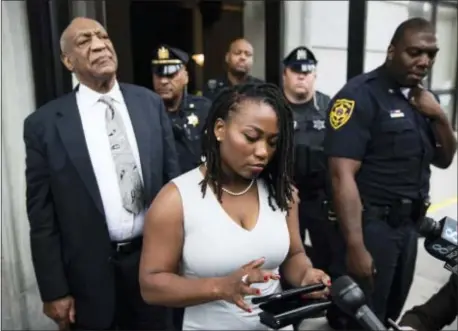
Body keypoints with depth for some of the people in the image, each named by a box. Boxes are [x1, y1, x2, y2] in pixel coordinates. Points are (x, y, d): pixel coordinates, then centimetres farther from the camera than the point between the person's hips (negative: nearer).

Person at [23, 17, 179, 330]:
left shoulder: (150, 103, -1)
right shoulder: (45, 124, -9)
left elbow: (172, 177, 4)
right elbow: (42, 215, -5)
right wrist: (54, 290, -4)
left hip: (153, 258, 2)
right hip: (90, 271, -2)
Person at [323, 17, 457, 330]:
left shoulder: (421, 98, 10)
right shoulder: (360, 95, -15)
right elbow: (343, 177, -21)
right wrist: (355, 246, -26)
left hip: (408, 225, 8)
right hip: (369, 225, -8)